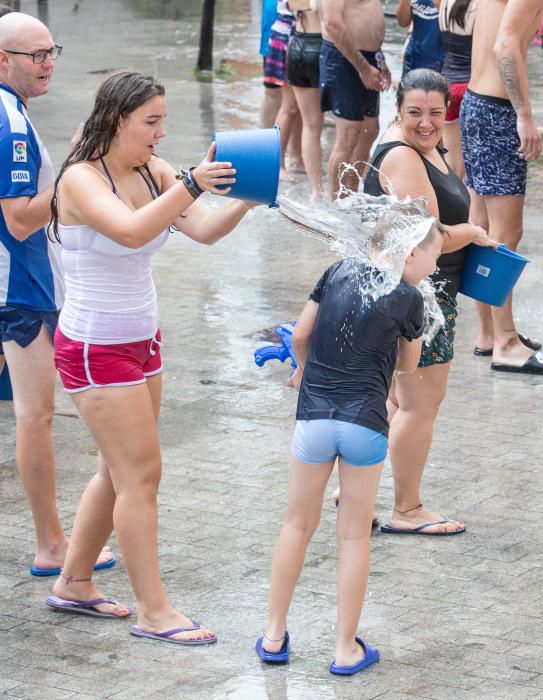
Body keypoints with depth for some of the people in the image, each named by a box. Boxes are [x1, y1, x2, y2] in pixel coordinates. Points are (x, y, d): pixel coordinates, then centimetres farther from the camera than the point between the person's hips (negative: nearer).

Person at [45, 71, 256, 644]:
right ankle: (153, 612, 3)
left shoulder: (152, 172, 3)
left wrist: (245, 199, -22)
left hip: (142, 340, 8)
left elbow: (204, 230, -5)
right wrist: (191, 185, -42)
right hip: (95, 348, -8)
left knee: (120, 472, 16)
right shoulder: (81, 179, -18)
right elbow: (131, 231, -35)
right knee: (141, 475, -5)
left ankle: (73, 584, 30)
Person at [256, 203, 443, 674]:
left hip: (315, 418, 3)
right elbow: (408, 365, 10)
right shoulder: (408, 298, -4)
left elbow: (301, 335, 11)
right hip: (366, 423, -3)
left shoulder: (340, 271, 3)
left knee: (299, 525, 16)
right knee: (355, 535, 9)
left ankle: (274, 636, 22)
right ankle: (347, 649, 14)